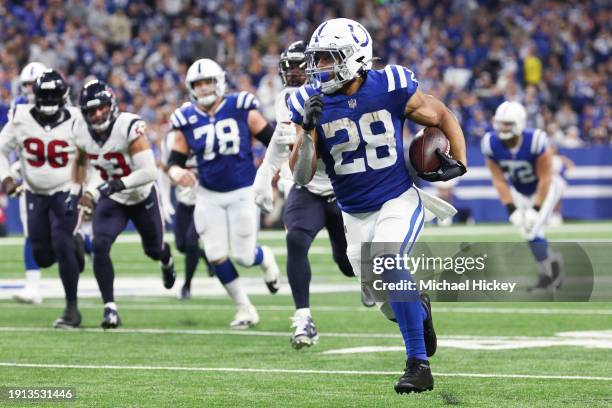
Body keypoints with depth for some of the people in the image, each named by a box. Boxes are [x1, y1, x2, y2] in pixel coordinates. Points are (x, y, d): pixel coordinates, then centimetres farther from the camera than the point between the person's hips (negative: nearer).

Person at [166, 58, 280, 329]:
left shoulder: (241, 109, -9)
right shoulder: (187, 120, -3)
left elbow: (271, 139, -1)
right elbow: (175, 161, 0)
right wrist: (177, 173, -21)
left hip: (243, 192, -2)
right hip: (209, 196, 2)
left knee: (243, 257, -4)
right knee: (217, 257, -3)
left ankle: (265, 257, 34)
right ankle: (245, 309, 16)